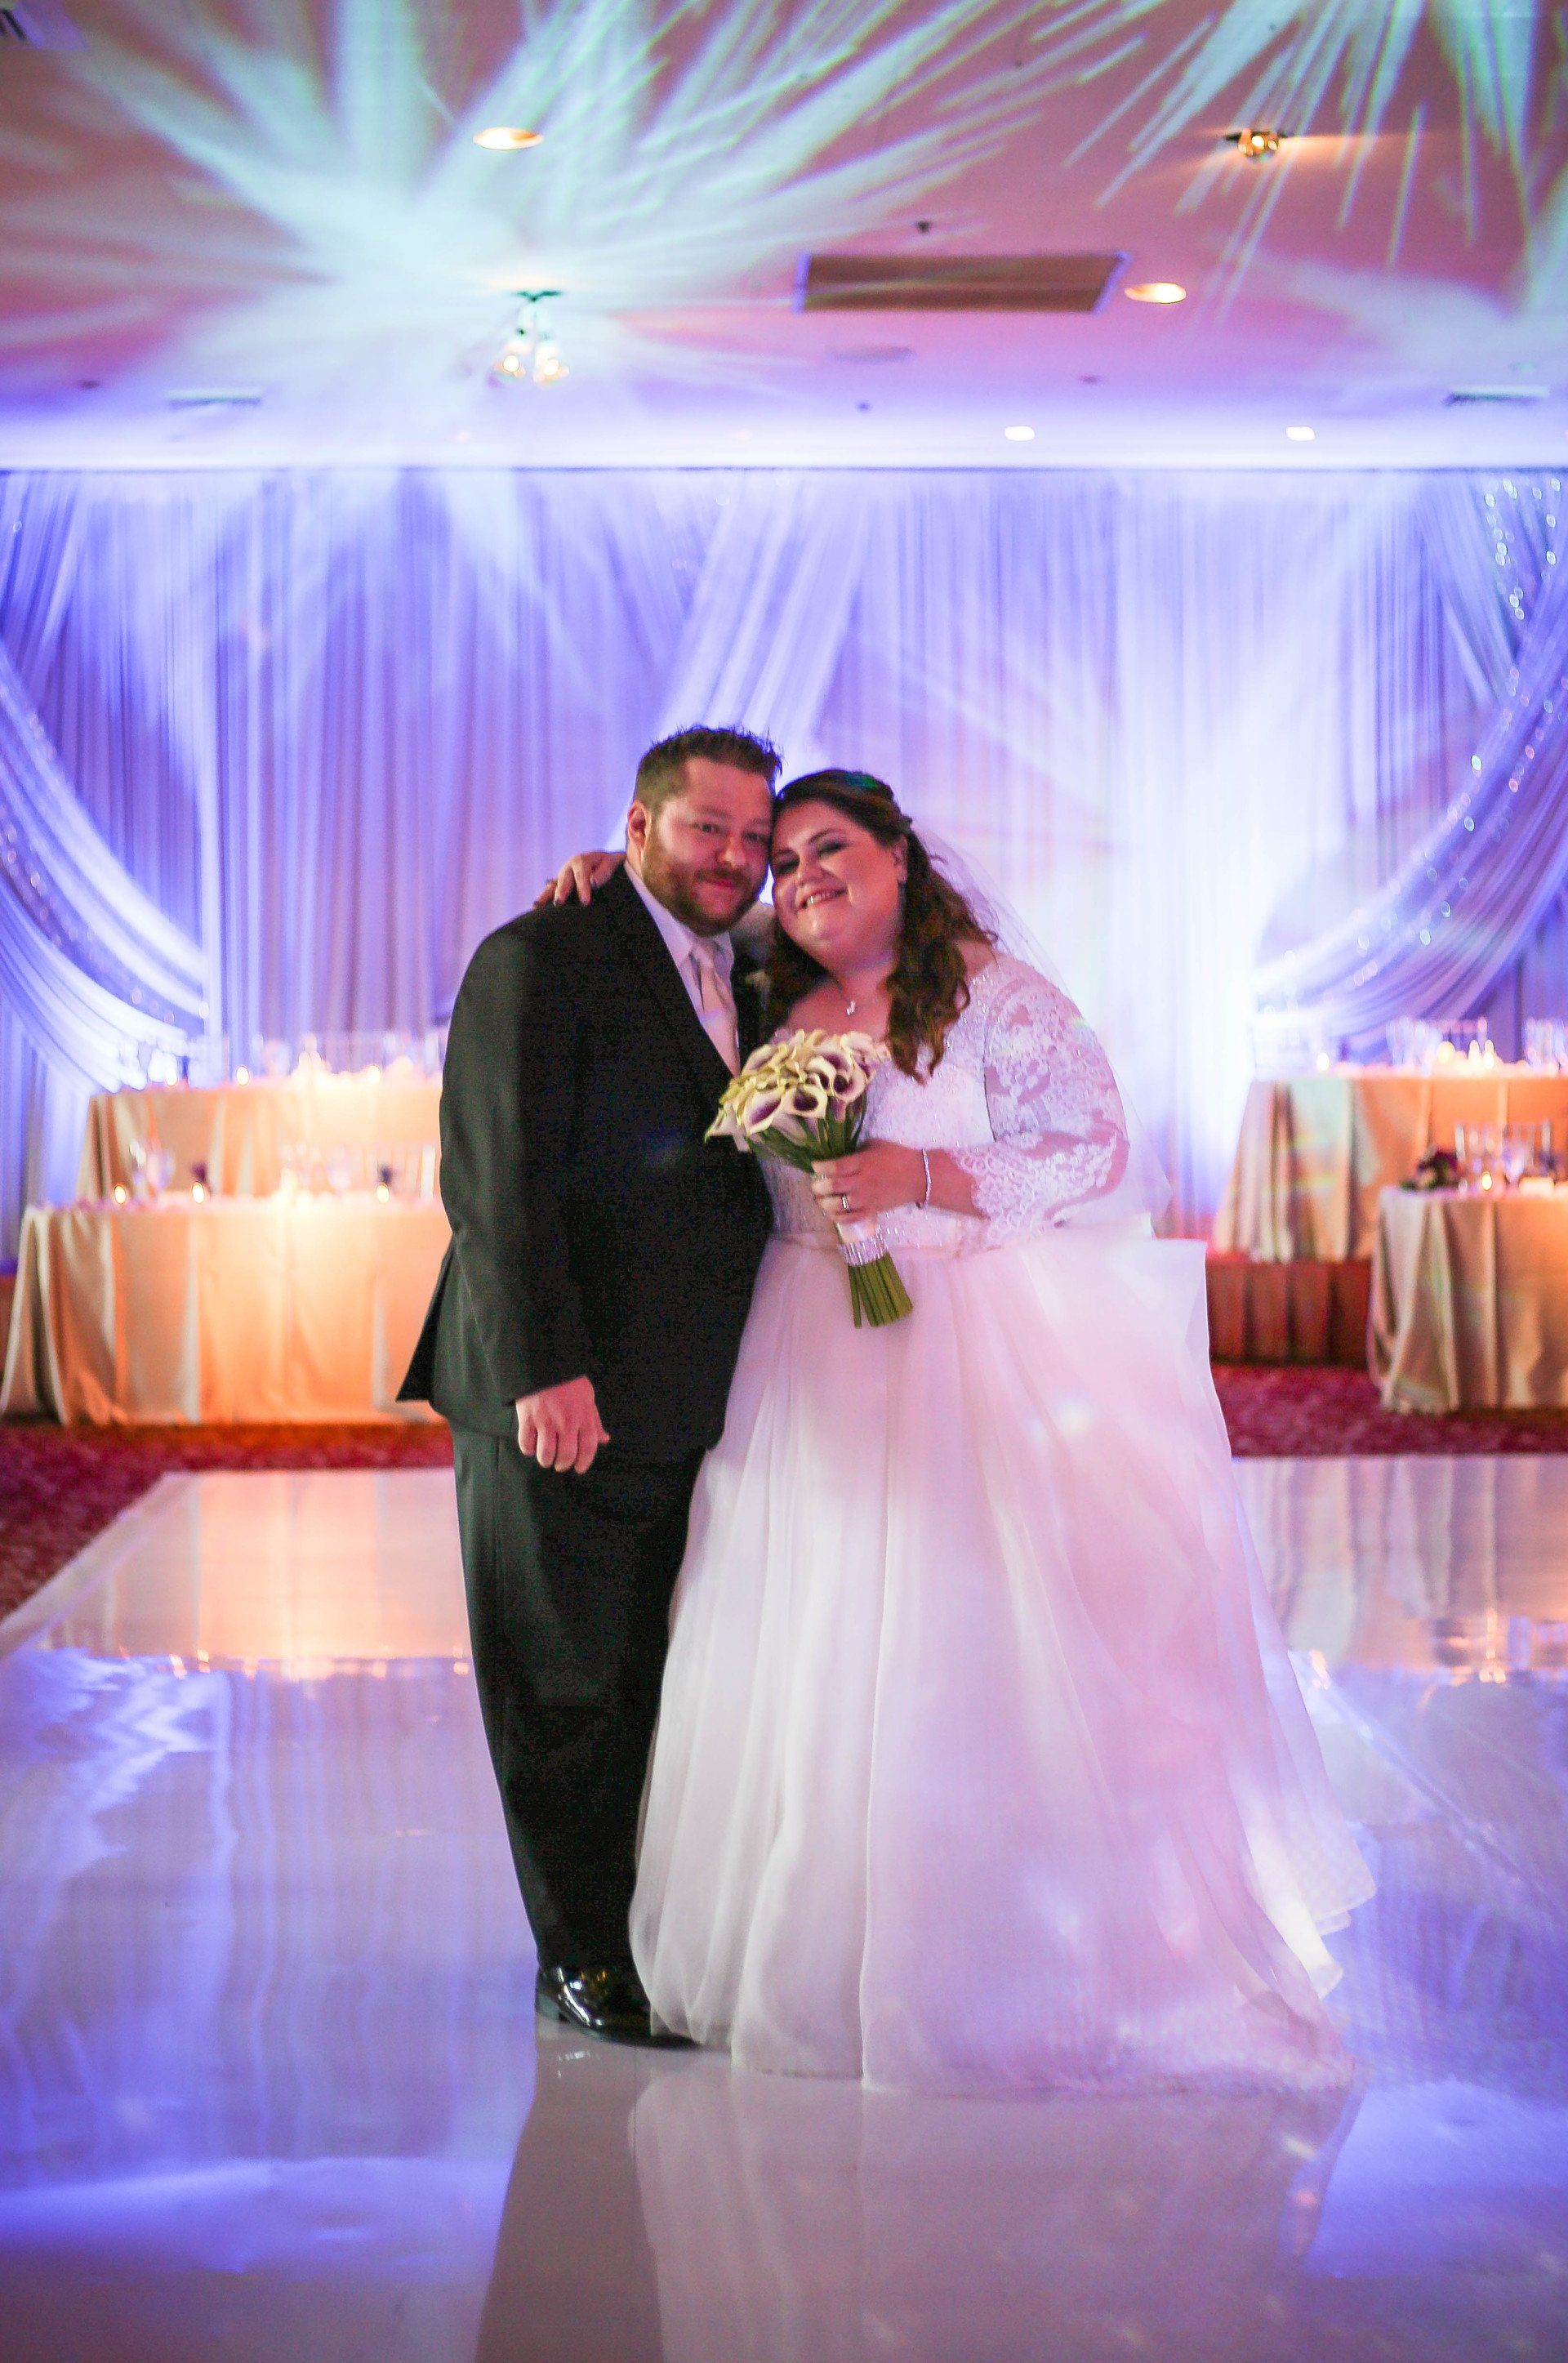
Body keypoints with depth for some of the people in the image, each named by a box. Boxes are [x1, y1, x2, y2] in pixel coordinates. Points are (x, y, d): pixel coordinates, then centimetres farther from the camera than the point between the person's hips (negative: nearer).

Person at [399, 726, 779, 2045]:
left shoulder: (743, 983, 14)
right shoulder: (542, 959, -9)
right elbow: (498, 1178, -16)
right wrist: (543, 1371, -23)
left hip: (693, 1411, 7)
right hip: (563, 1397, -7)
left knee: (666, 1688, 14)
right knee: (565, 1688, 6)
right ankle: (583, 1957, 18)